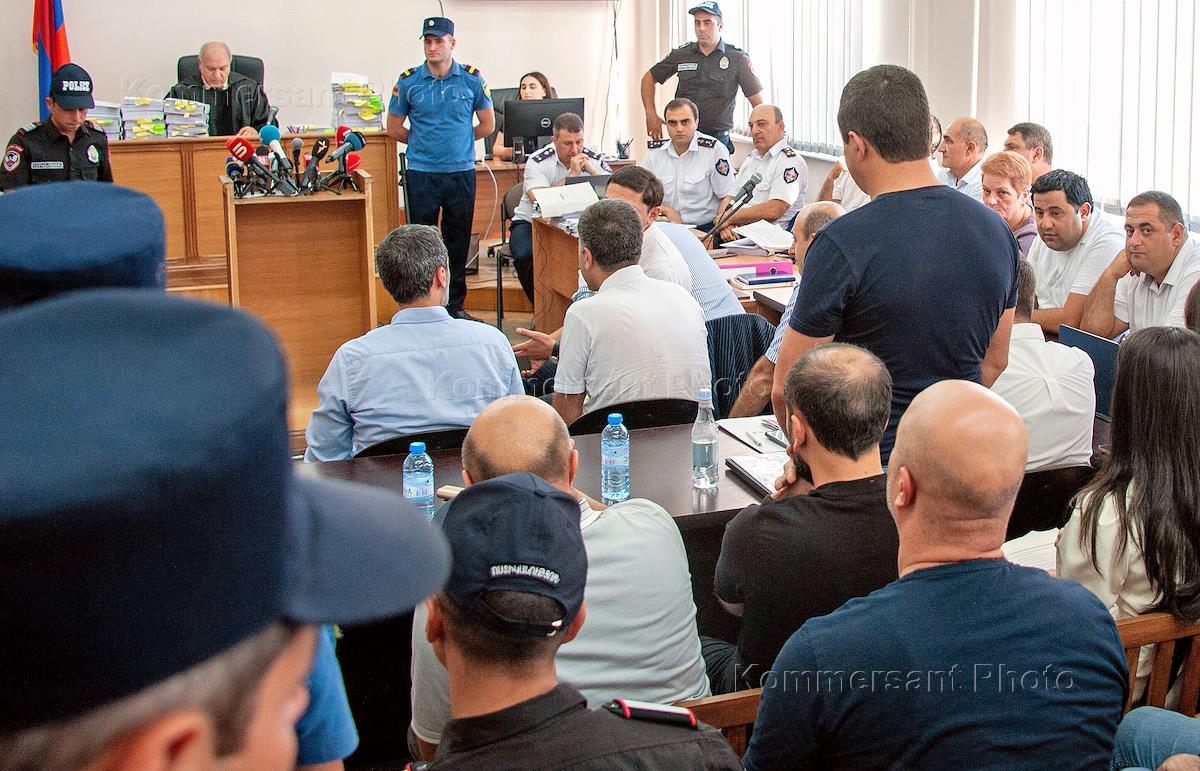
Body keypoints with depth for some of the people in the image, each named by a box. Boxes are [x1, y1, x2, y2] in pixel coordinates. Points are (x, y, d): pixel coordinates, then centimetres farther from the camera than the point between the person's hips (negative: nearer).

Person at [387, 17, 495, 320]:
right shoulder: (408, 81, -1)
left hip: (461, 172, 1)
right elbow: (394, 128, 9)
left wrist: (457, 142, 11)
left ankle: (456, 305, 19)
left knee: (458, 241, 8)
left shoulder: (472, 79, 1)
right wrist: (423, 143, 9)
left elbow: (488, 125, 10)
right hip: (421, 173, -1)